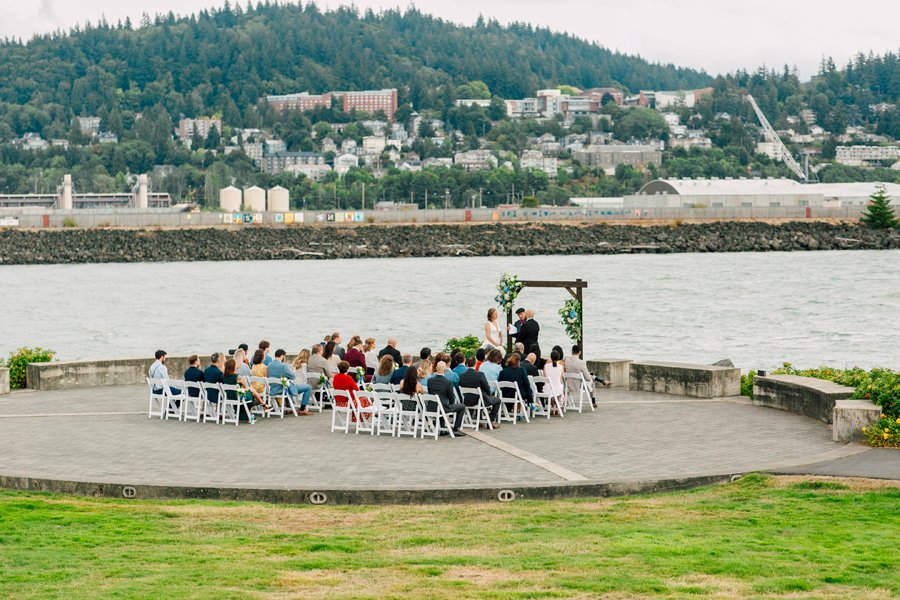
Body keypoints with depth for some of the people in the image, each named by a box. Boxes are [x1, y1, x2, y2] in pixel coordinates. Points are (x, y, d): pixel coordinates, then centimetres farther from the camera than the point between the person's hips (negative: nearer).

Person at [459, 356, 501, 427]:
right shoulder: (480, 374, -20)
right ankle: (491, 421, 19)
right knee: (497, 400, 22)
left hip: (467, 402, 5)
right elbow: (487, 388, -12)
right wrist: (490, 395, 11)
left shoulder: (461, 376, -8)